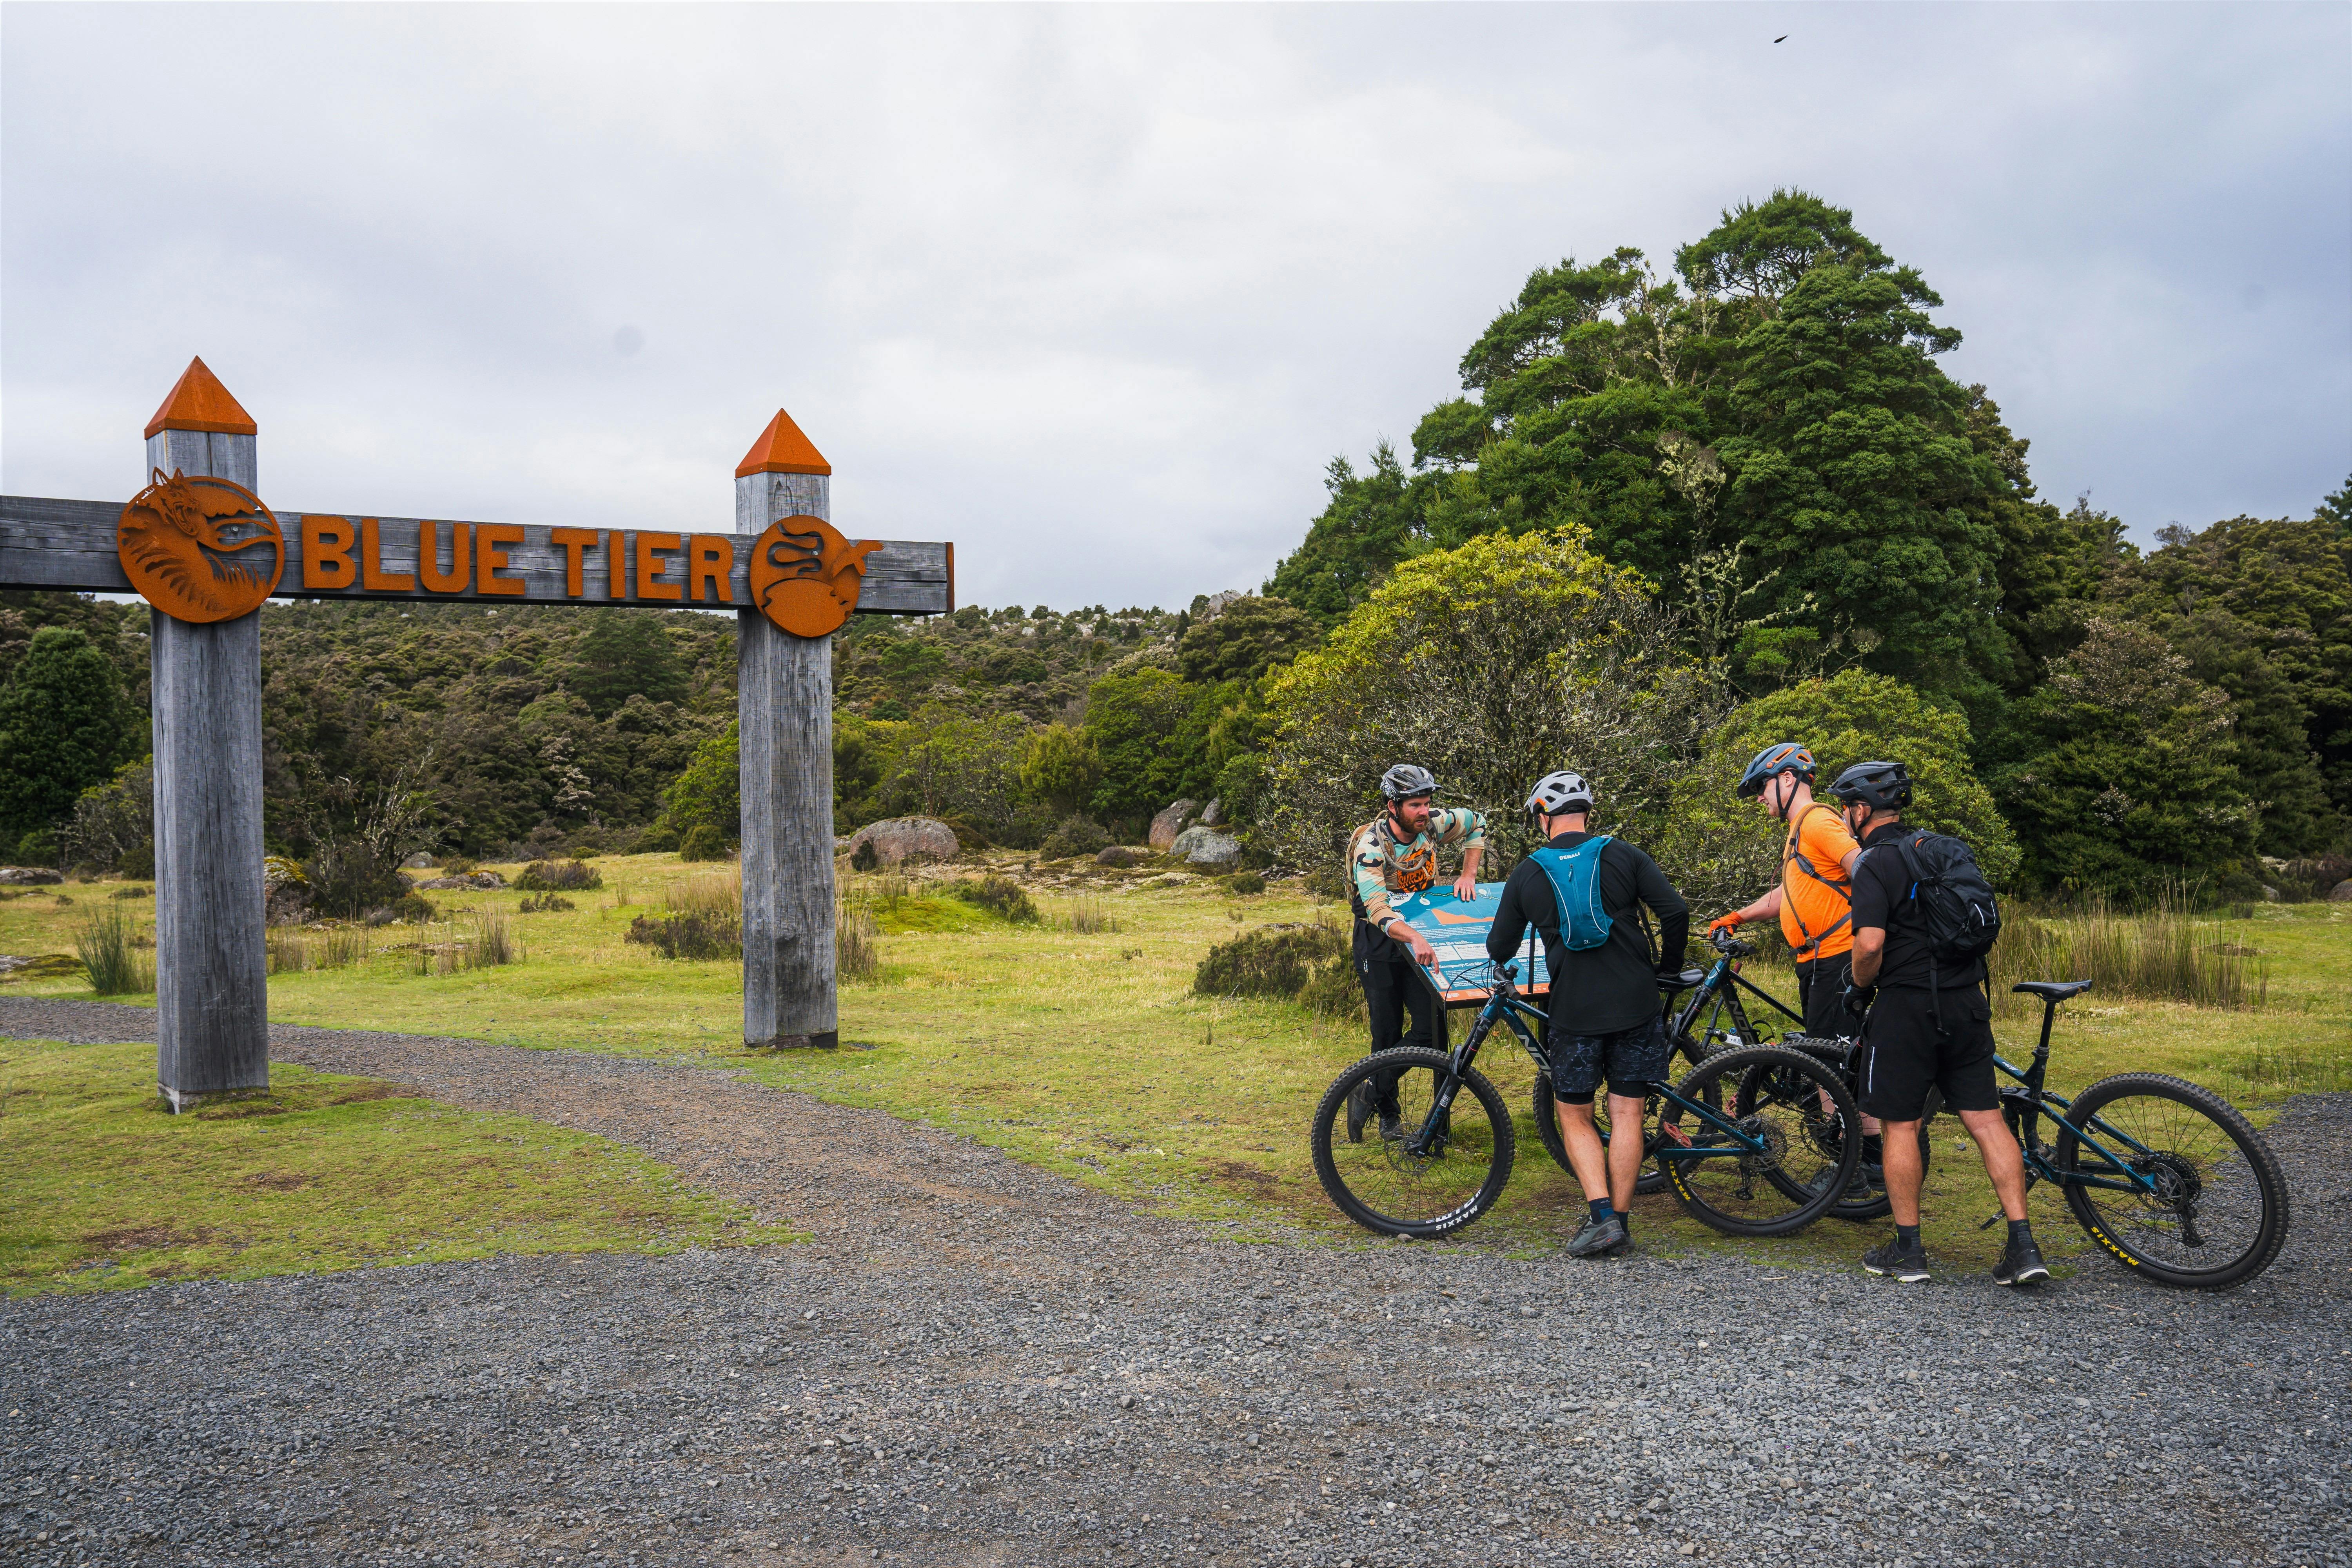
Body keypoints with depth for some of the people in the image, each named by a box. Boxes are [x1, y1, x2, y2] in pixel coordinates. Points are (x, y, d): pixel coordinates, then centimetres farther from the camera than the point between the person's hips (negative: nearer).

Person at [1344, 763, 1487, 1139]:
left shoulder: (1433, 823, -13)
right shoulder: (1370, 847, -27)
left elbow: (1476, 824, 9)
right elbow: (1378, 909, -40)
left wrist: (1468, 875, -5)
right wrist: (1415, 938, -57)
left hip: (1422, 929, 4)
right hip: (1381, 940, -4)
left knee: (1431, 1025, -10)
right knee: (1388, 1033, -1)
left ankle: (1370, 1093, 4)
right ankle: (1387, 1115, 19)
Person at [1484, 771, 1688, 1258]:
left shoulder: (1527, 874, 3)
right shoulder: (1622, 856, 1)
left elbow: (1500, 948, 9)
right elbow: (1676, 912, -6)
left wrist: (1499, 961, 33)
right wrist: (1669, 967, 11)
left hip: (1573, 1012, -1)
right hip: (1635, 1003, 1)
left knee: (1575, 1116, 11)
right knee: (1627, 1114, 8)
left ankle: (1601, 1216, -4)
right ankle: (1620, 1222, 10)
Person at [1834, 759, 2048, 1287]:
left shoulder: (1875, 864, -12)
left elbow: (1871, 944, -23)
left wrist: (1859, 988, -5)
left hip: (1907, 1006, -7)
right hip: (1967, 1003, 7)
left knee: (1900, 1125, 4)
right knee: (1986, 1120, 6)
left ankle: (1907, 1249, 10)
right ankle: (2023, 1246, 3)